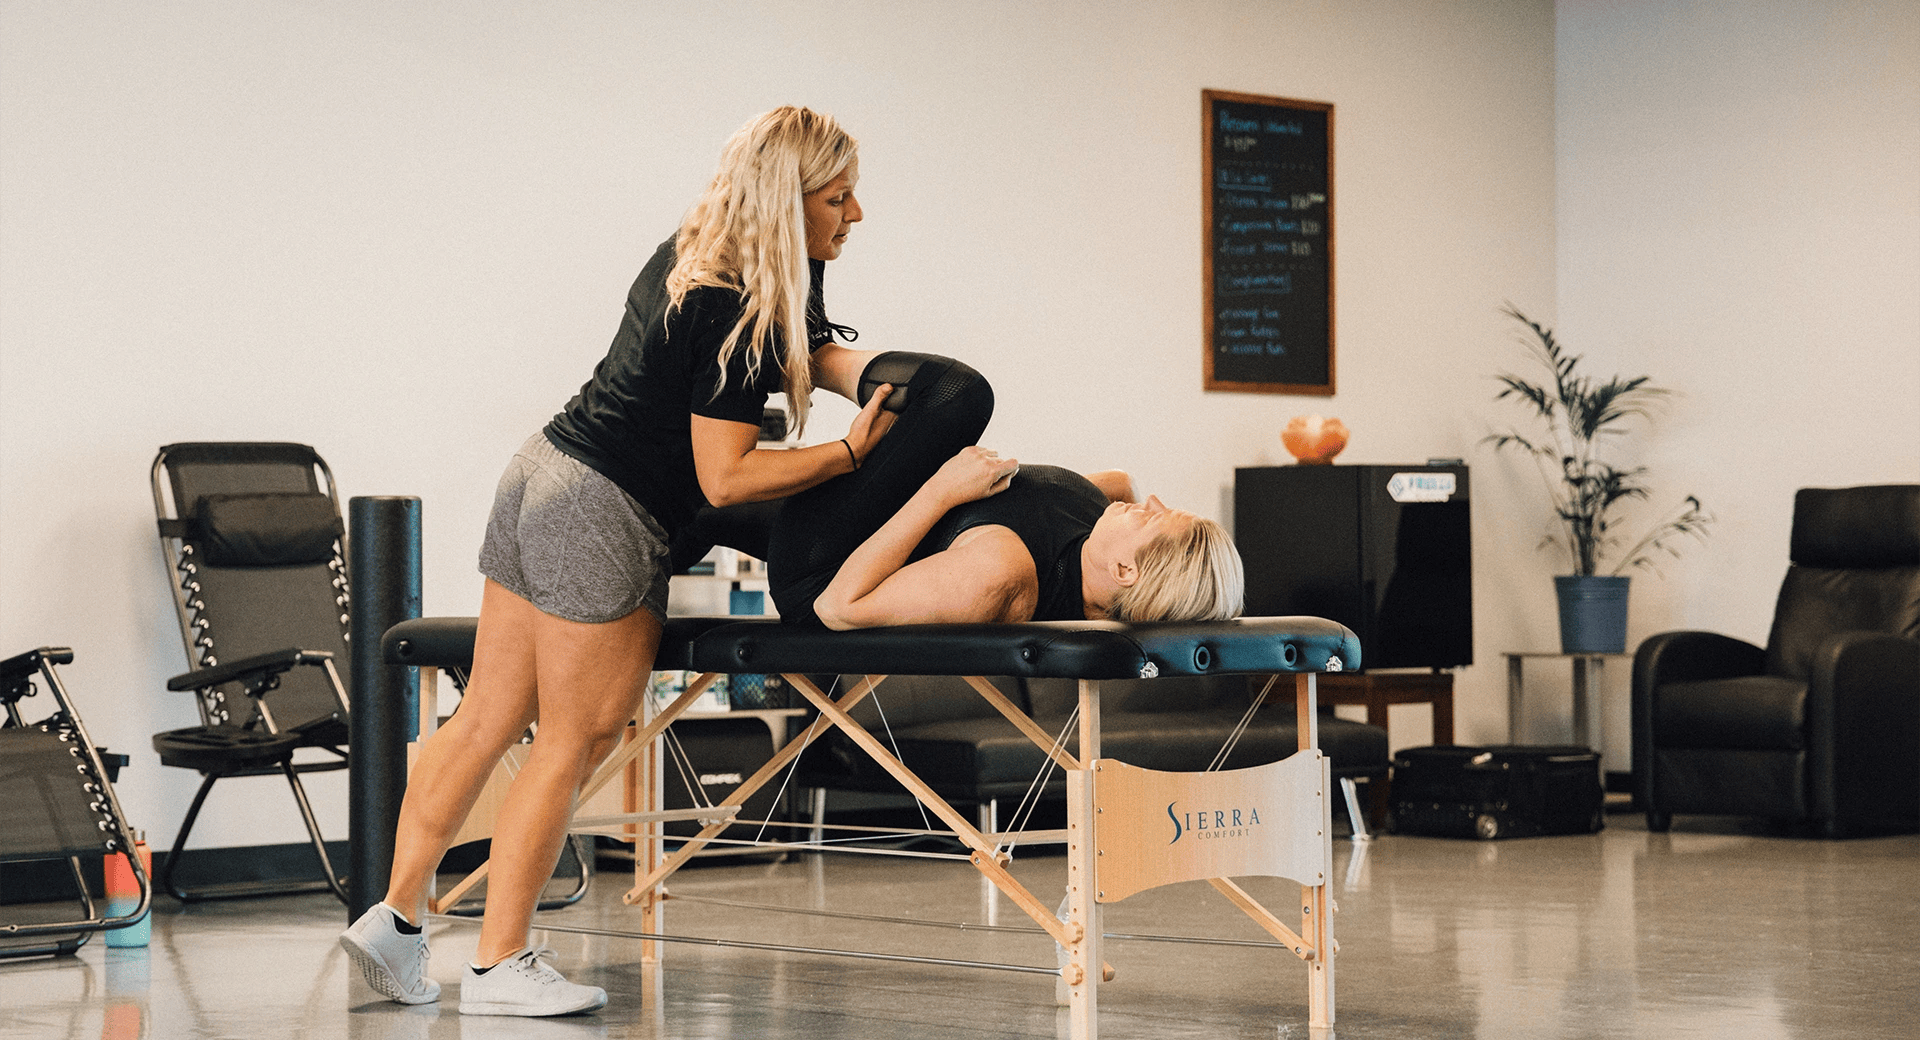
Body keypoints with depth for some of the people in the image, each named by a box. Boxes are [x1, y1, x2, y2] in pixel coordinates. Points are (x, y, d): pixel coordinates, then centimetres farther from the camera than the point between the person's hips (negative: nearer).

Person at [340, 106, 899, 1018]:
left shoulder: (697, 253, 11)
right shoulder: (739, 309, -19)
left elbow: (821, 358, 21)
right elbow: (725, 477, -19)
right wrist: (853, 451, -17)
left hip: (543, 474, 9)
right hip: (603, 520, -9)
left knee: (487, 719, 12)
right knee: (576, 738, 0)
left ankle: (394, 918, 16)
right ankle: (497, 967, 5)